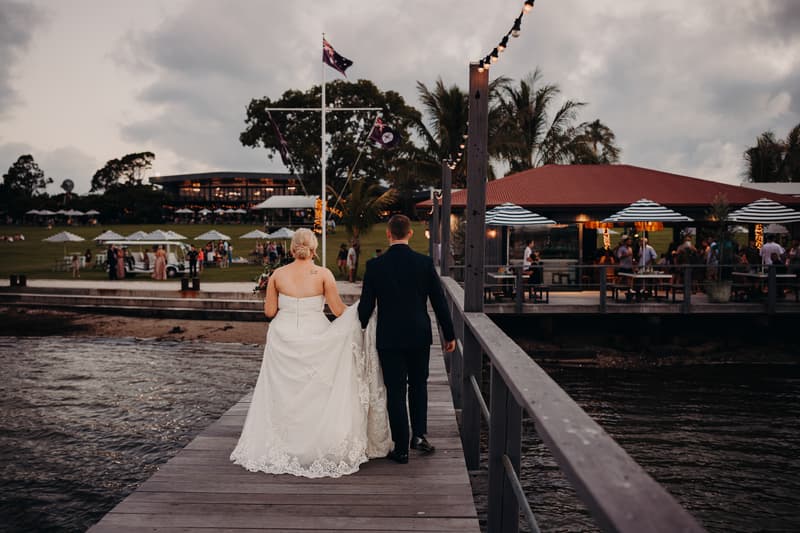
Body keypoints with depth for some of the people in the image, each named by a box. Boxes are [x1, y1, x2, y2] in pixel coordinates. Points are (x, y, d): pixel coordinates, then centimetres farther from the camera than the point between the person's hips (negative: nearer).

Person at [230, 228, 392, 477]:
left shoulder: (277, 274, -2)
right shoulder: (323, 274, -7)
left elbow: (269, 311, 1)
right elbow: (338, 310, -6)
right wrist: (358, 311, 12)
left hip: (283, 339, 2)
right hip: (315, 339, -2)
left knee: (283, 395, 12)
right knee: (317, 394, 9)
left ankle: (282, 449, 18)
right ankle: (321, 446, 13)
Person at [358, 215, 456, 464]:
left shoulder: (375, 265, -8)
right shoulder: (425, 263, -6)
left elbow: (366, 305, -4)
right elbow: (439, 301, -3)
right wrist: (449, 334, 7)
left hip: (389, 338, -1)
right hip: (419, 336, 1)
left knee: (395, 391, 6)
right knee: (418, 384, 21)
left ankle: (401, 448, 10)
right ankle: (419, 434, 12)